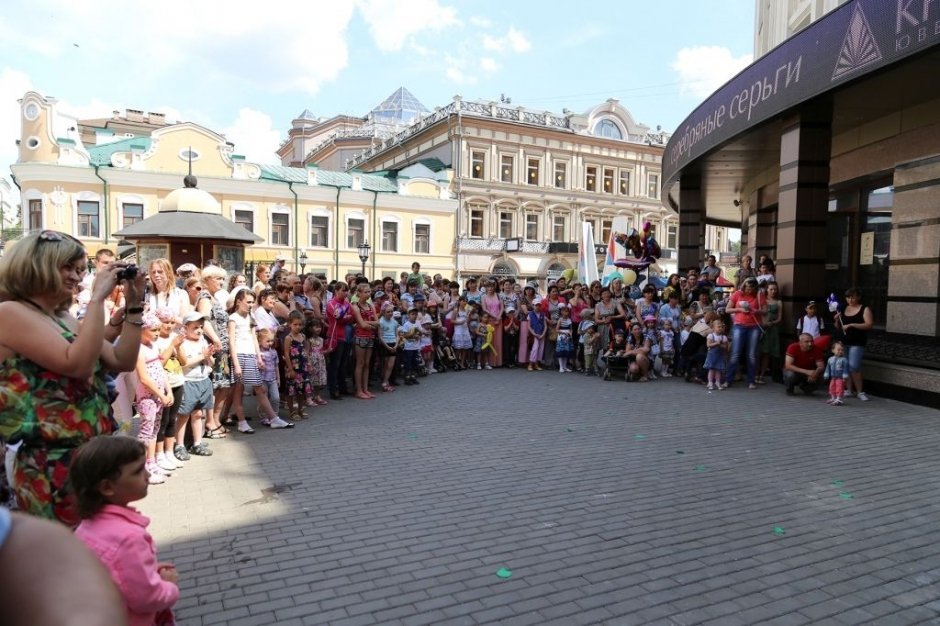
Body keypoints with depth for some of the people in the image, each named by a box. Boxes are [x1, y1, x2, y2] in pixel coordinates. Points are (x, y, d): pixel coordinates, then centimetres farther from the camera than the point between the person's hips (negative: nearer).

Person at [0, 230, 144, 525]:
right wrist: (97, 298, -21)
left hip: (92, 456, 8)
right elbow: (77, 365, -25)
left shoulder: (64, 319, 13)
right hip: (52, 466, -8)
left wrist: (133, 305, 3)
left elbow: (123, 362, 8)